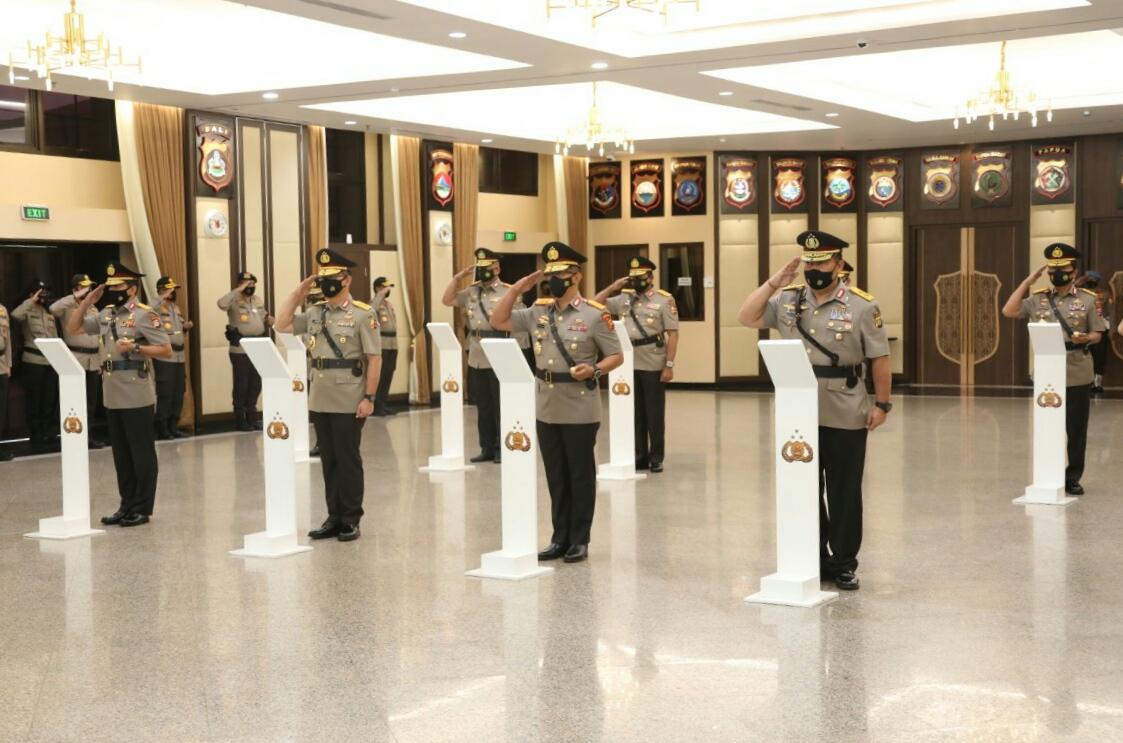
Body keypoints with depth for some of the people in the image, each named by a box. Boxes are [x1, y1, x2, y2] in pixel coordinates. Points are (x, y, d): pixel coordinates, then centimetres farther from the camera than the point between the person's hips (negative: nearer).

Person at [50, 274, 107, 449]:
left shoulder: (93, 310, 15)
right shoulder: (68, 308, -3)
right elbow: (53, 309, -28)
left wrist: (100, 361, 13)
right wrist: (75, 297, -24)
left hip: (93, 361, 6)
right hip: (75, 360, -6)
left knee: (91, 401, 10)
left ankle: (89, 435, 17)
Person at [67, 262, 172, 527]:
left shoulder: (144, 315, -9)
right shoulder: (106, 314, 12)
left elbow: (166, 350, -11)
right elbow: (73, 329, 17)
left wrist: (135, 348, -21)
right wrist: (87, 301, 7)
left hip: (137, 397, -8)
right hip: (112, 396, 8)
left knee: (142, 454, 1)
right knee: (121, 455, 13)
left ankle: (142, 509, 6)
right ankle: (127, 505, 21)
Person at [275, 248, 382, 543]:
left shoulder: (363, 314, -8)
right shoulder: (315, 313, 10)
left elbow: (374, 359, -10)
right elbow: (282, 325, 12)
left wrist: (369, 397, -14)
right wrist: (299, 293, 7)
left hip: (349, 402, -6)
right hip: (320, 401, 6)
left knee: (348, 460, 1)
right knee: (329, 460, 11)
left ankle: (351, 520, 10)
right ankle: (334, 517, 19)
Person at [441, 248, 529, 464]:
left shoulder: (508, 292, -8)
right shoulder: (471, 292, 12)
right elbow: (447, 300, 12)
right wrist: (458, 277, 2)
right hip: (476, 360, 6)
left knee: (501, 406, 1)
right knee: (483, 407, 11)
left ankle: (502, 449, 8)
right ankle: (487, 448, 19)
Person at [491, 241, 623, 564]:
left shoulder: (595, 314, -7)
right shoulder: (538, 311, 8)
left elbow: (616, 356, -3)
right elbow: (498, 321, 12)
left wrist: (593, 370, -22)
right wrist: (517, 288, 3)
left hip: (580, 412, -5)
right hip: (547, 411, 5)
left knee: (580, 477, 4)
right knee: (556, 477, 11)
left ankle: (580, 541, 13)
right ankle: (560, 538, 20)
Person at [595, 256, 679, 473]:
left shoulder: (664, 299, -4)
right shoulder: (624, 299, 9)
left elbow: (672, 334, -7)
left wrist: (669, 365, -13)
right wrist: (612, 288, -1)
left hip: (653, 366, -4)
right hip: (629, 365, 5)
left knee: (654, 413, 2)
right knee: (635, 412, 10)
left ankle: (656, 457, 11)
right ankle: (639, 456, 18)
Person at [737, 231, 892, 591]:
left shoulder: (862, 305, -6)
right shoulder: (787, 299, 4)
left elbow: (880, 359, -4)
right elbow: (747, 318, -3)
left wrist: (882, 404, -7)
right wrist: (775, 280, -8)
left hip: (845, 419, -3)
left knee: (844, 492, 6)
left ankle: (843, 563, 18)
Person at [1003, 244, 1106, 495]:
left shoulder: (1088, 300, 1)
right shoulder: (1037, 299, 6)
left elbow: (1098, 334, 2)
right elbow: (1008, 312, -5)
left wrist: (1086, 339, -22)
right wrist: (1027, 281, -3)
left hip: (1077, 376, -2)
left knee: (1076, 430, 3)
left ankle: (1073, 478, 13)